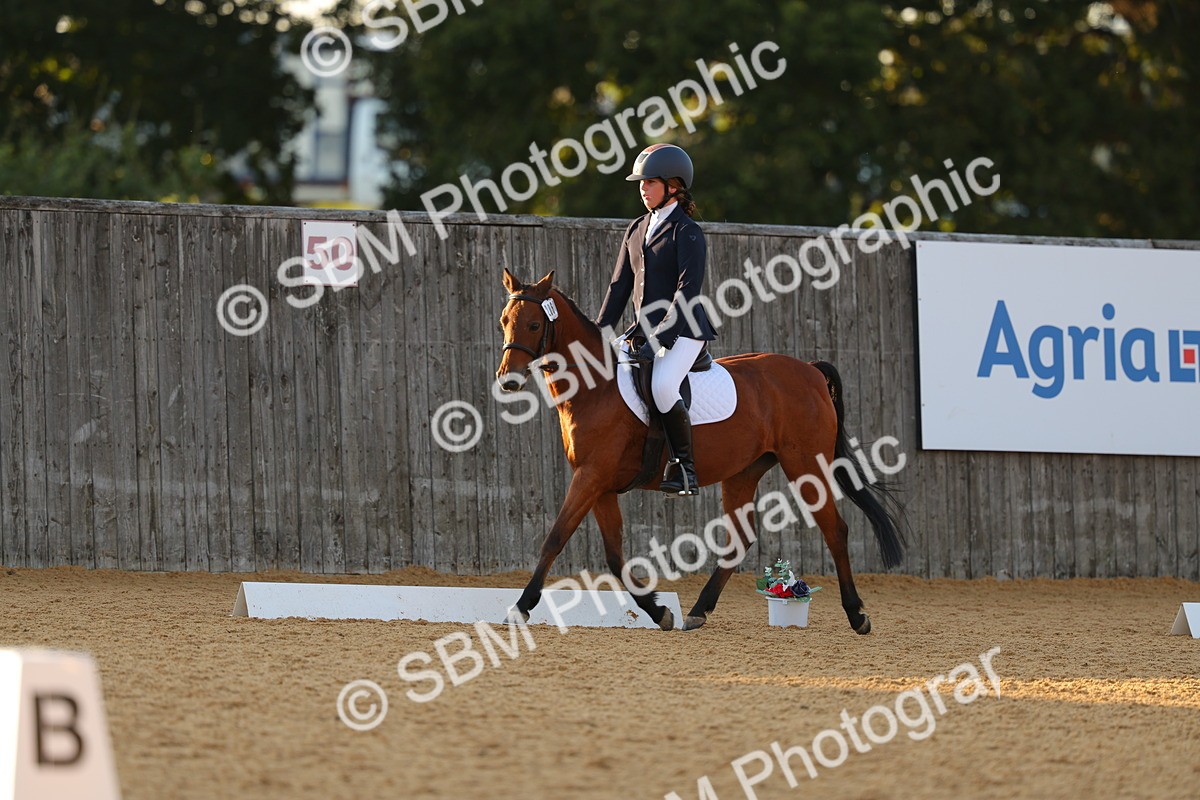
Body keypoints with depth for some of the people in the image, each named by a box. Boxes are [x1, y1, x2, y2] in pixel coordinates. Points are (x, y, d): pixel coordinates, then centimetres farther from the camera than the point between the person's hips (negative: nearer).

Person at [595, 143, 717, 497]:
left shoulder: (686, 232, -9)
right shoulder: (636, 230, 15)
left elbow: (688, 290, -17)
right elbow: (621, 285, 17)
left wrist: (660, 339, -23)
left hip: (683, 330, -9)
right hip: (645, 329, 9)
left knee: (662, 387, -32)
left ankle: (684, 467, -21)